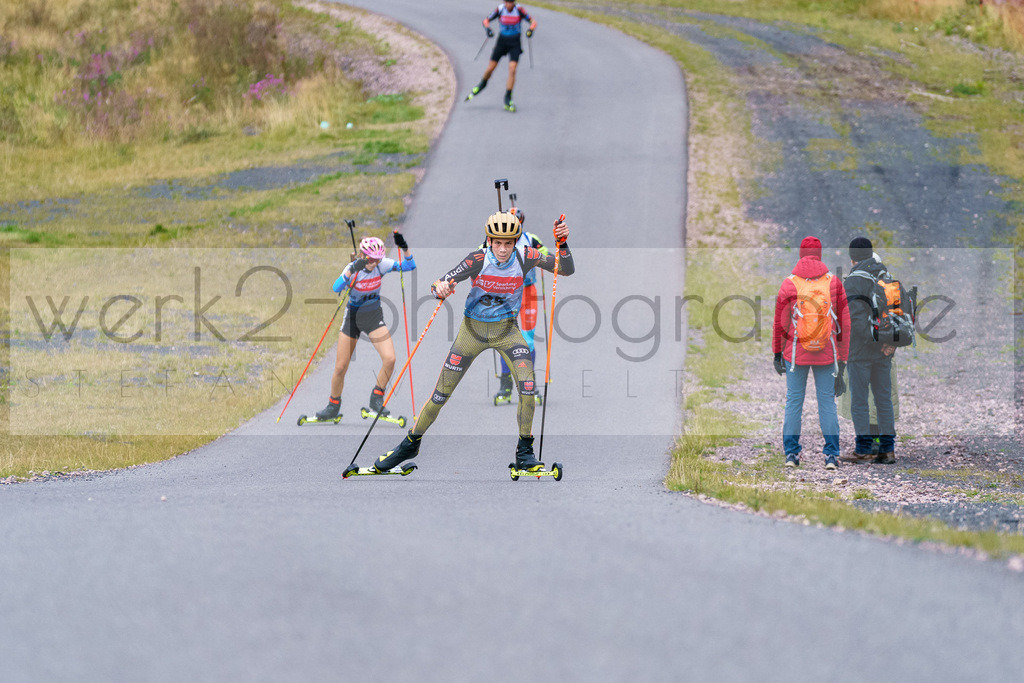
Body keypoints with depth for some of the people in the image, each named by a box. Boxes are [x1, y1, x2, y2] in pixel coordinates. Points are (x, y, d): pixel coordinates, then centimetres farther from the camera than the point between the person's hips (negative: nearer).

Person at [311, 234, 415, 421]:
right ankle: (333, 406, 21)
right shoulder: (353, 268, -19)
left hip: (374, 316, 2)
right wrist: (352, 270, -50)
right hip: (353, 316, -2)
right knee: (341, 367, 0)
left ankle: (376, 399, 2)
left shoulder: (382, 265, -12)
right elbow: (336, 288, -36)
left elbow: (410, 266, -12)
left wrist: (405, 249, -30)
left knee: (390, 359, -17)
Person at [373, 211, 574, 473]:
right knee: (442, 392, 1)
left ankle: (524, 452, -6)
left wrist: (562, 242, -30)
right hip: (473, 329, -1)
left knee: (527, 385, -20)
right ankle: (411, 443, 22)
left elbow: (567, 270, -12)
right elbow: (441, 285, -21)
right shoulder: (478, 260, -20)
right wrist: (440, 288, -45)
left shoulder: (525, 257, -14)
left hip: (506, 330, 1)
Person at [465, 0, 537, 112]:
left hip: (515, 44, -2)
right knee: (490, 68, 4)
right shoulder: (500, 9, -12)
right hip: (502, 41, 2)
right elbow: (486, 20, -2)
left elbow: (533, 21, -12)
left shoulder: (519, 10, -16)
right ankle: (482, 84, 38)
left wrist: (531, 29, -34)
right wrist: (487, 28, -23)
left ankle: (507, 99, -6)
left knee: (512, 70, -15)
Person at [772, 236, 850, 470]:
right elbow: (844, 321, 4)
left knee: (793, 401, 7)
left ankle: (791, 453, 5)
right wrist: (843, 356, 12)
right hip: (827, 353, 1)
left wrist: (777, 353, 11)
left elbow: (780, 322, 1)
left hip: (796, 352, -1)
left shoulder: (789, 284, -3)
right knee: (827, 402, 6)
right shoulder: (834, 283, 0)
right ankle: (832, 455, 3)